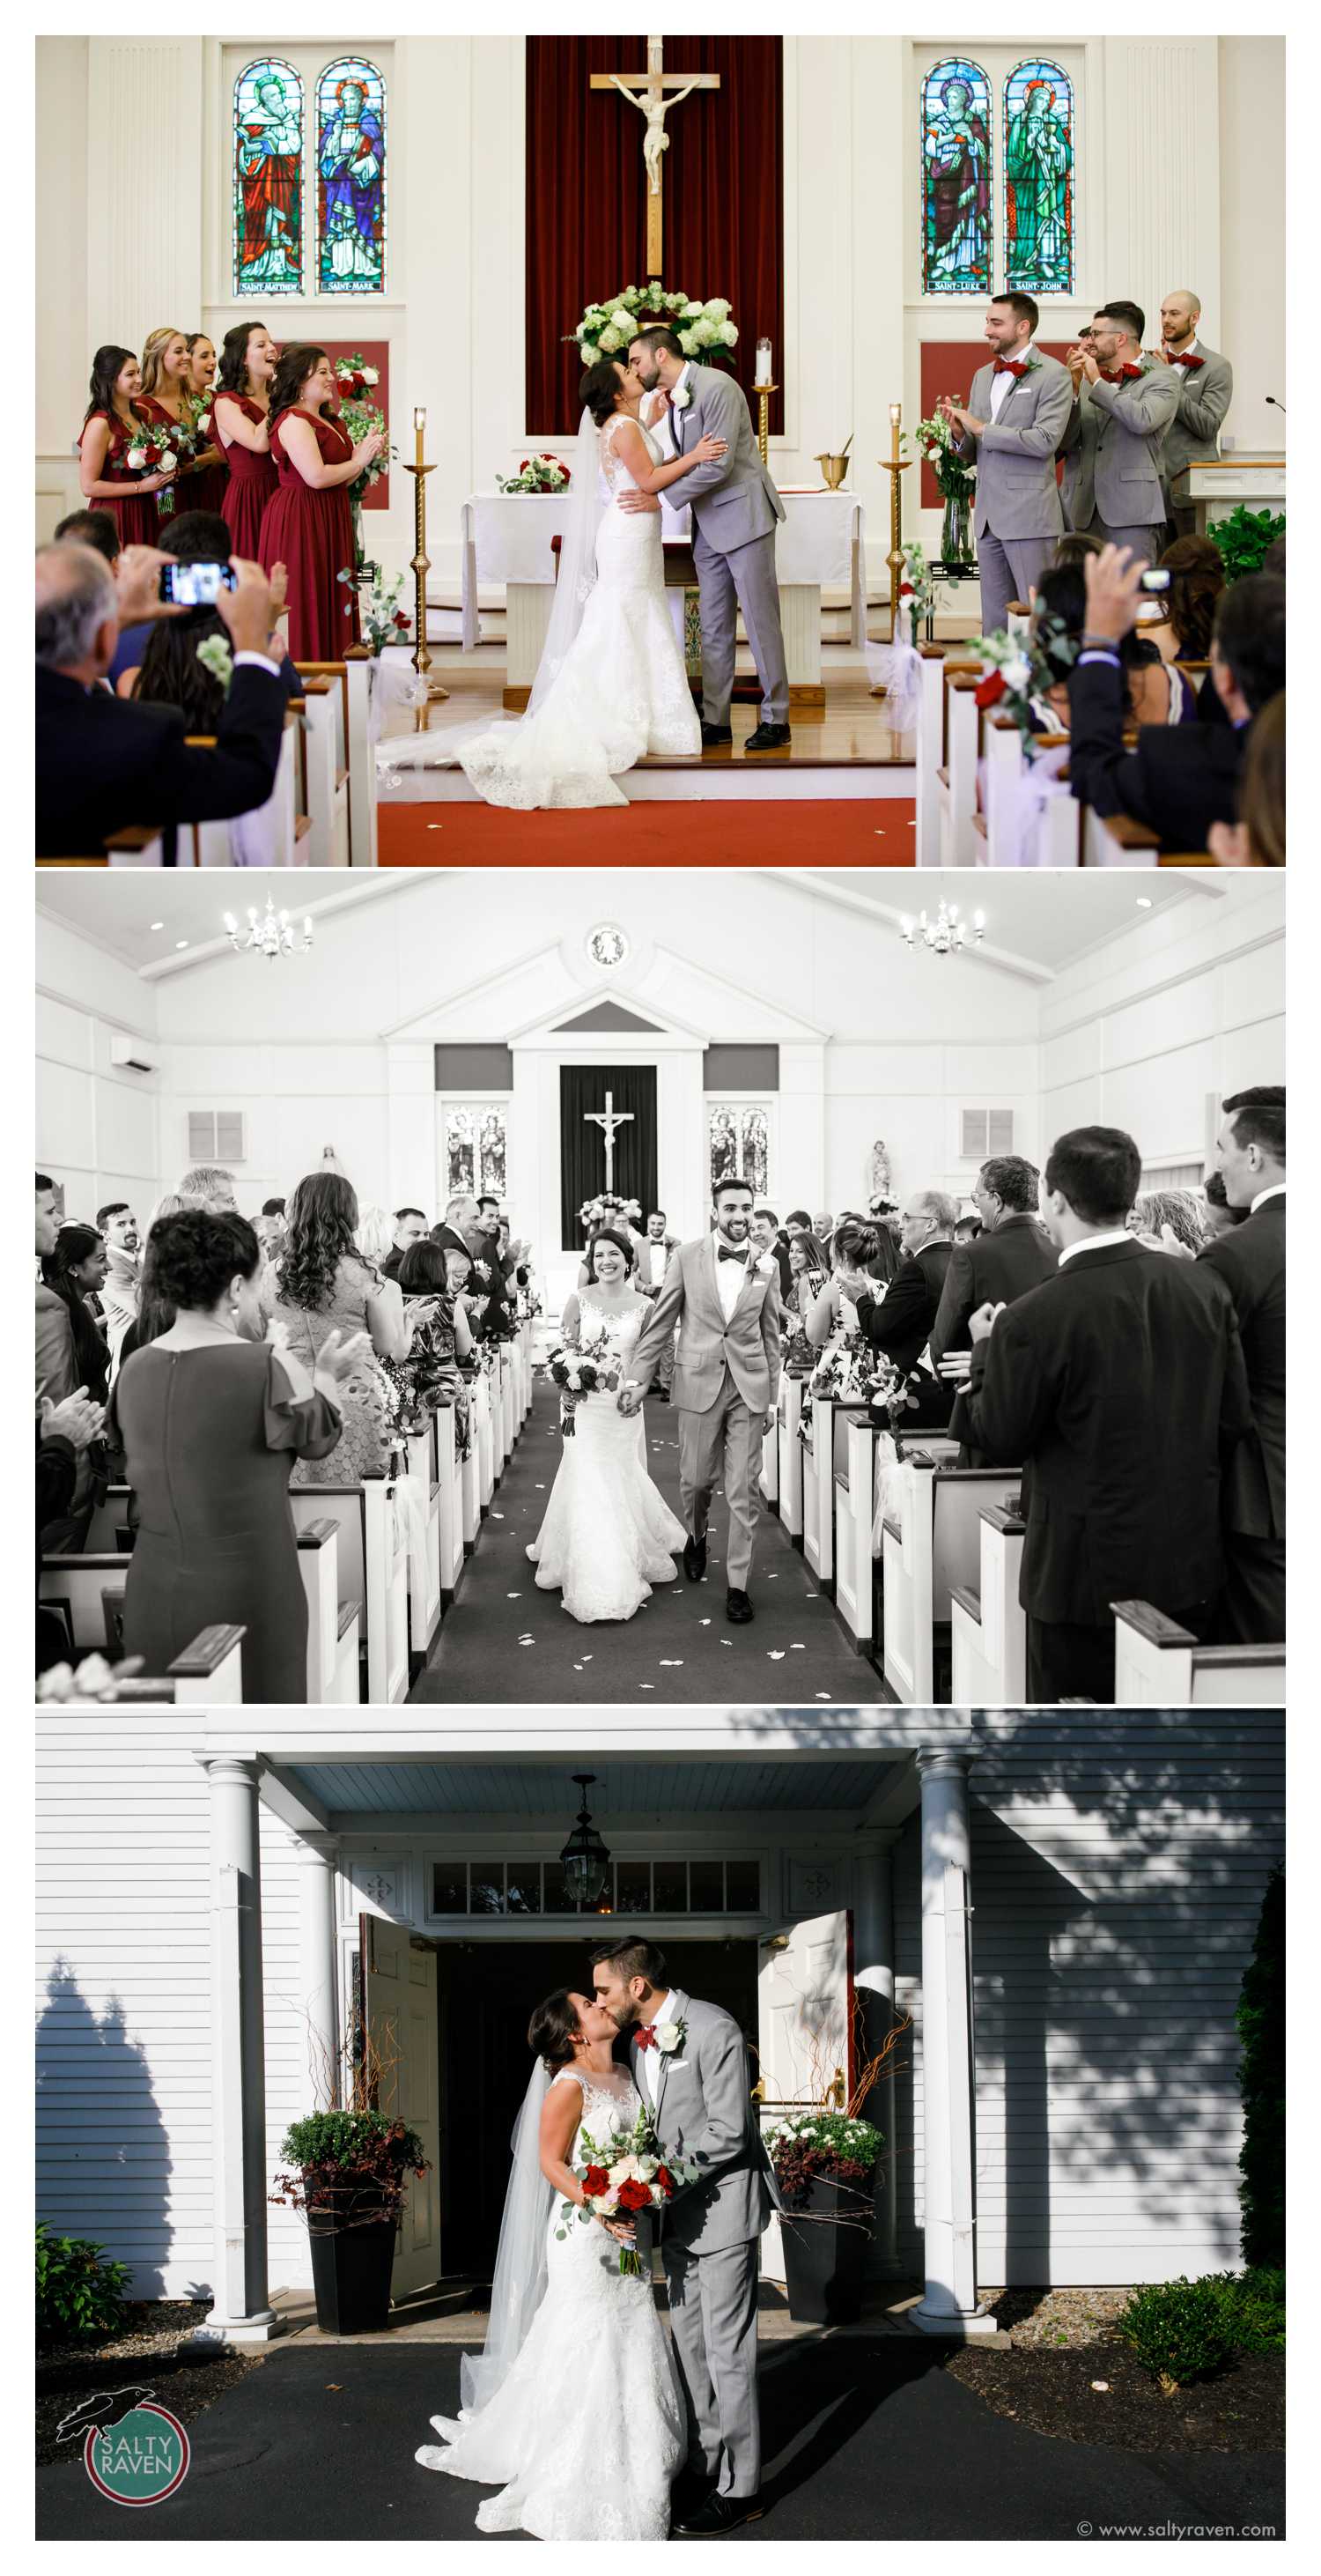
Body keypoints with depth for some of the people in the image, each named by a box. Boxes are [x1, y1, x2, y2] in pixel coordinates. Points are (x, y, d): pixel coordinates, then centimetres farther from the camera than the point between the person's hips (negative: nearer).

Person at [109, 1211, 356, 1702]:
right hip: (244, 1596, -5)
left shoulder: (134, 1369, 2)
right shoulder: (269, 1367, -15)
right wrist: (328, 1375, 22)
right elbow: (318, 1437, 3)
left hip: (154, 1595, 5)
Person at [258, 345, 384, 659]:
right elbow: (316, 476, -23)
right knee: (305, 607, -6)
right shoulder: (293, 421, -13)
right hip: (300, 520, -9)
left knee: (332, 605, 9)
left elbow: (341, 480, 19)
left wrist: (364, 452, 2)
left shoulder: (328, 421, 16)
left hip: (329, 520, 10)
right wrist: (358, 462, -10)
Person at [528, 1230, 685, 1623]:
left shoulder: (644, 1306, 1)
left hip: (624, 1407, 1)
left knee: (621, 1484, 8)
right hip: (585, 1405, -1)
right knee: (587, 1484, -2)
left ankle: (625, 1567, 25)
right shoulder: (578, 1301, -1)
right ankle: (593, 1580, 6)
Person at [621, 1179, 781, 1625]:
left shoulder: (766, 1266, 4)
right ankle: (696, 1537, 41)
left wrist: (772, 1397, 8)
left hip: (749, 1387, 1)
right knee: (695, 1480, 9)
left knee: (743, 1491, 0)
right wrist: (638, 1377, -2)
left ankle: (737, 1584, 8)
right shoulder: (687, 1256, -1)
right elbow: (660, 1321, 2)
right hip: (699, 1383, -1)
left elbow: (770, 1335, 10)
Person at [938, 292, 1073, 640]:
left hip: (1029, 516, -7)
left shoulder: (1053, 375, -4)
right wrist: (960, 434, -3)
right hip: (989, 517, 7)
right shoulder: (982, 377, 17)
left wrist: (982, 428, -14)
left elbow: (1045, 440, -17)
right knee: (995, 621, 10)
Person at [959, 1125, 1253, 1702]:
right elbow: (1234, 1420, 2)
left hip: (1086, 1574, -5)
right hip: (1190, 1567, 5)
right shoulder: (1204, 1286, -4)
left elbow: (998, 1438, -8)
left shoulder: (1033, 1319, -20)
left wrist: (985, 1349, 7)